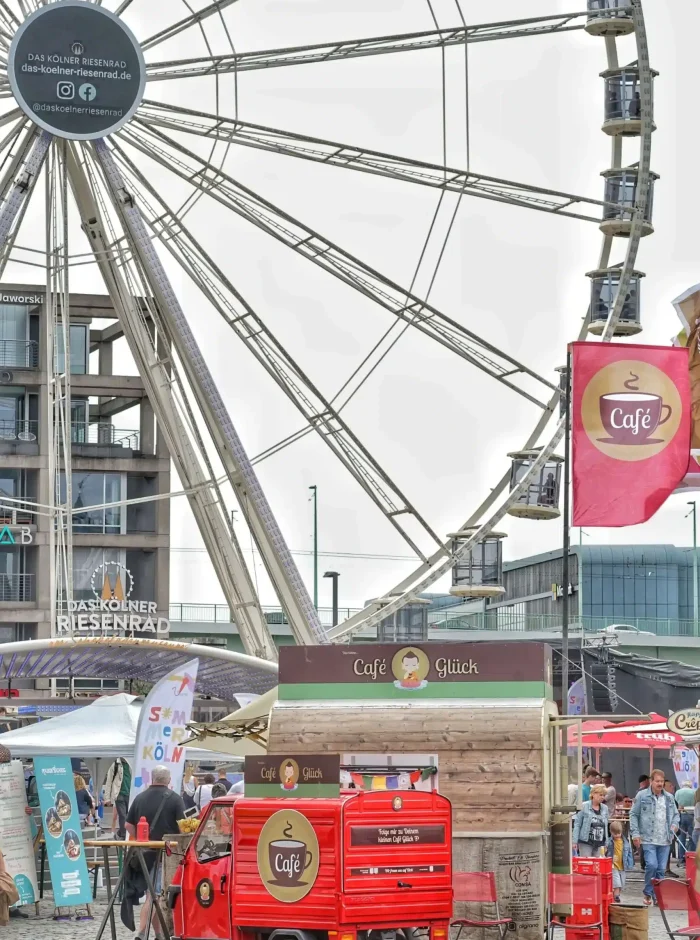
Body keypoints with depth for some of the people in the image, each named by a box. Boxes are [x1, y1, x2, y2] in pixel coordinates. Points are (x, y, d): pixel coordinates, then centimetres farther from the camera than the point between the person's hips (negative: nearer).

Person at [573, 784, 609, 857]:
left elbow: (606, 826, 15)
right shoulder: (584, 807, -5)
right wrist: (575, 841, -9)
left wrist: (606, 843, 12)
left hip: (599, 844, 5)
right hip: (585, 843, -5)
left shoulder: (605, 808, 10)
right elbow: (577, 824, -4)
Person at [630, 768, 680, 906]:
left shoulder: (669, 798, 12)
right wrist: (635, 833, -7)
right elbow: (633, 815, 0)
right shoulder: (642, 796, -1)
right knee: (651, 865, -16)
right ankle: (648, 893, 3)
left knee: (661, 869, 6)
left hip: (665, 840, 4)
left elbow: (675, 814, 23)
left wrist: (675, 824, 2)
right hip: (648, 839, -4)